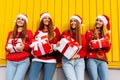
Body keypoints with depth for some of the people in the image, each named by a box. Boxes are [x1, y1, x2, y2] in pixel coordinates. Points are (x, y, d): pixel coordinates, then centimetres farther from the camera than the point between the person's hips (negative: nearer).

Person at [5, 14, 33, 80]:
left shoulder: (28, 32, 8)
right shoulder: (11, 33, 18)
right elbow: (6, 46, 24)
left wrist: (24, 46, -14)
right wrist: (7, 48, 1)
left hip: (23, 61, -3)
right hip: (11, 61, 3)